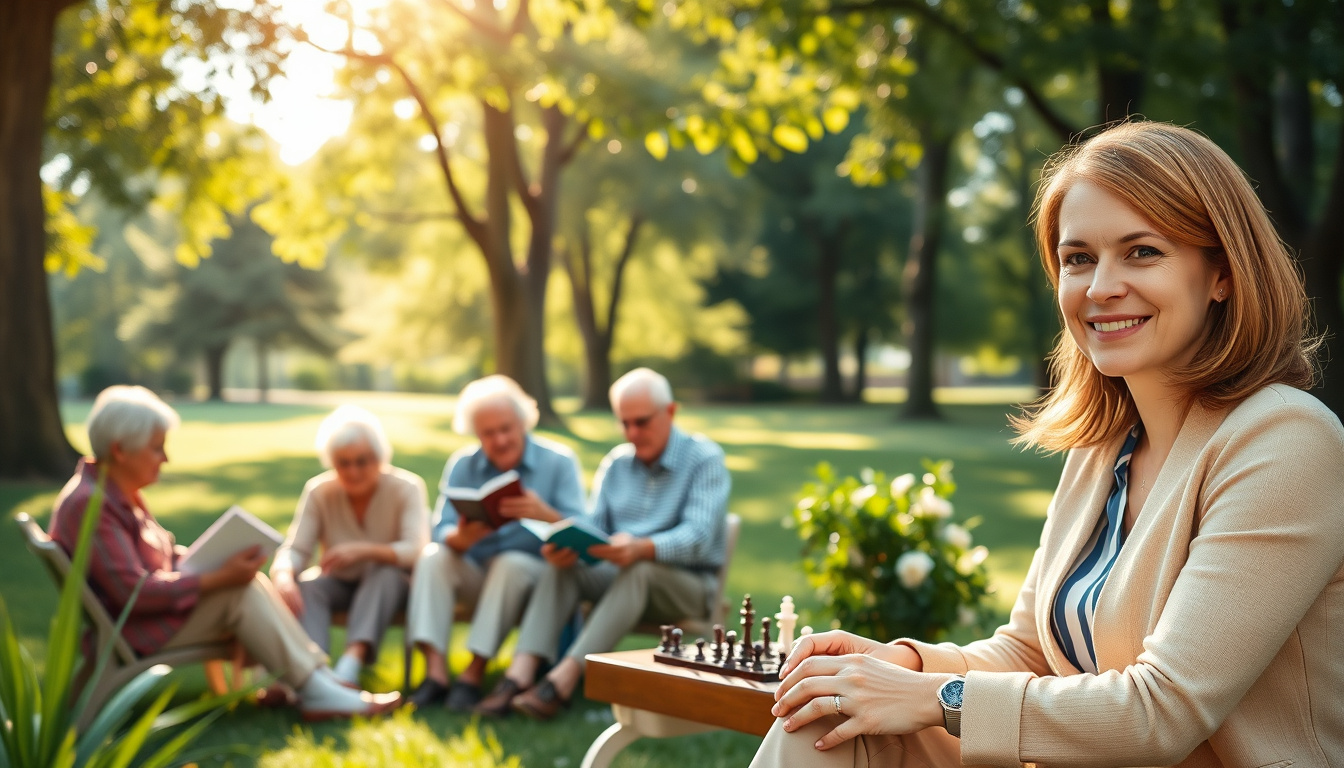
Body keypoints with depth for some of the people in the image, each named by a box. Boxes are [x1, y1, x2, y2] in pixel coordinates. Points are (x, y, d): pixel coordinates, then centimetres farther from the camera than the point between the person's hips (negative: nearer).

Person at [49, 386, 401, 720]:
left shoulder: (117, 492, 11)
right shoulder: (89, 503, -22)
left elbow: (161, 558, 16)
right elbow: (134, 592, -26)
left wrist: (211, 560, -2)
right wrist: (218, 578, -22)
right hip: (128, 637, -10)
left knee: (247, 580, -2)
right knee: (240, 590, -20)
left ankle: (321, 677, -9)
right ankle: (316, 690, -16)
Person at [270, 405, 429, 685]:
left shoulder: (406, 488, -13)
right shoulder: (319, 492, -7)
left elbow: (416, 550, -25)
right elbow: (294, 550, -14)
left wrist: (366, 551, -42)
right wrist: (283, 575, -38)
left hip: (391, 586, -2)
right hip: (340, 584, 2)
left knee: (385, 574, -36)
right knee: (305, 584, -30)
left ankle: (353, 660, -54)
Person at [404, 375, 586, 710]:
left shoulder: (559, 462, -5)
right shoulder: (462, 465, 4)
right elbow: (441, 533, -7)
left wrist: (544, 514, -36)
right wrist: (461, 538, -32)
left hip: (535, 573, -3)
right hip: (474, 575, 3)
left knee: (511, 563, -33)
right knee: (433, 556, -23)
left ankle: (474, 673, -30)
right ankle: (436, 671, -32)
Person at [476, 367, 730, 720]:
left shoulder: (705, 459, -8)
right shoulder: (615, 463, 10)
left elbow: (698, 537, -22)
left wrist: (640, 548, -41)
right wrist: (568, 545, -22)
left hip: (690, 582, -5)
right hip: (621, 576, 5)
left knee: (639, 570, -36)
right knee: (563, 567, -21)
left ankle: (564, 678, -45)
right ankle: (521, 672, -37)